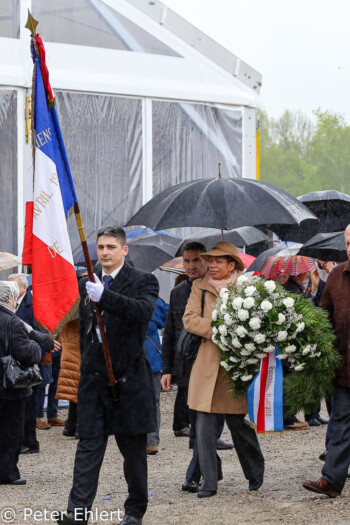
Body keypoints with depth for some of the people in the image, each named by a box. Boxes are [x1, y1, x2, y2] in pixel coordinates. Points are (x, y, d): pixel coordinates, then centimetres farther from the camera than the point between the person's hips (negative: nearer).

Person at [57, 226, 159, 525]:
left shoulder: (143, 282, -3)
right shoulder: (87, 283, 13)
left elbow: (143, 311, -24)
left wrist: (105, 296, -34)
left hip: (129, 375, -4)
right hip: (93, 375, 4)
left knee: (133, 447, 5)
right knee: (89, 443, -3)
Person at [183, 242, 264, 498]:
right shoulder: (200, 287, 10)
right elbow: (190, 319, -1)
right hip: (207, 362, 2)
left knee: (238, 422, 2)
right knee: (205, 424, -3)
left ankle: (256, 474, 24)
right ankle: (209, 482, 4)